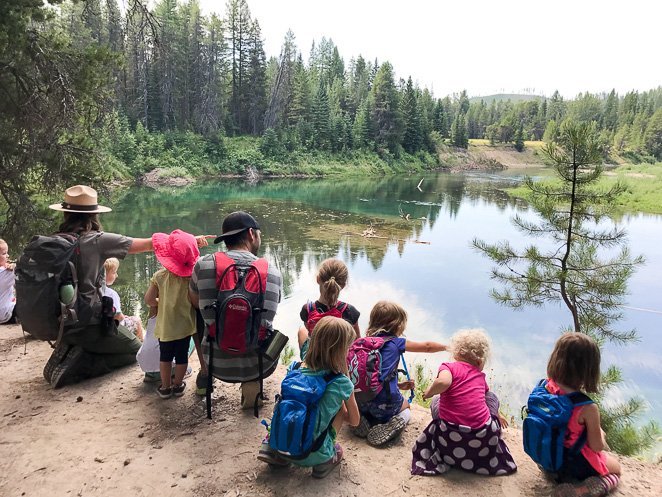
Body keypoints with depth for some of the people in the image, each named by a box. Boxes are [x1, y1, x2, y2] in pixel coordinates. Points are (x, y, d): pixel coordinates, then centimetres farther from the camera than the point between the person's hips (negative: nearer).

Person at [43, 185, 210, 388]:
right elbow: (148, 244, -14)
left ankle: (70, 352, 8)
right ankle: (78, 365, -3)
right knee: (135, 349, 17)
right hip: (89, 323, -6)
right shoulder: (97, 241, -17)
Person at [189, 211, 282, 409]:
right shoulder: (273, 272, -8)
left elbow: (195, 302, 10)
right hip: (260, 365, -1)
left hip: (218, 365, 1)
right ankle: (252, 383, 18)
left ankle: (205, 375, 35)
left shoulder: (203, 264, -10)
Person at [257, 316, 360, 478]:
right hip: (311, 456, -3)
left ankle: (271, 450, 13)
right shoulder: (342, 383, -12)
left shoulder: (295, 368, -1)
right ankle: (326, 461, 8)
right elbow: (354, 421, 5)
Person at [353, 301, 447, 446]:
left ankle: (367, 420, 7)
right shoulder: (396, 343, -3)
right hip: (385, 404, -3)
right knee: (405, 405, 30)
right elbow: (427, 347, 11)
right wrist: (449, 347, 27)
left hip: (361, 402, 4)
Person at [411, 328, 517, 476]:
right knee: (491, 397, 25)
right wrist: (497, 415, 52)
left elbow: (443, 381, -27)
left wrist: (429, 392, -5)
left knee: (436, 401, 25)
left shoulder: (449, 367, -3)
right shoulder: (480, 376, 12)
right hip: (483, 435, 3)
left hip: (451, 435, -3)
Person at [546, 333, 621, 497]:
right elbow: (597, 446, -17)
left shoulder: (546, 386, -18)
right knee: (616, 467, 23)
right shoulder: (588, 408, -33)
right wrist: (600, 434, 5)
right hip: (576, 463, -8)